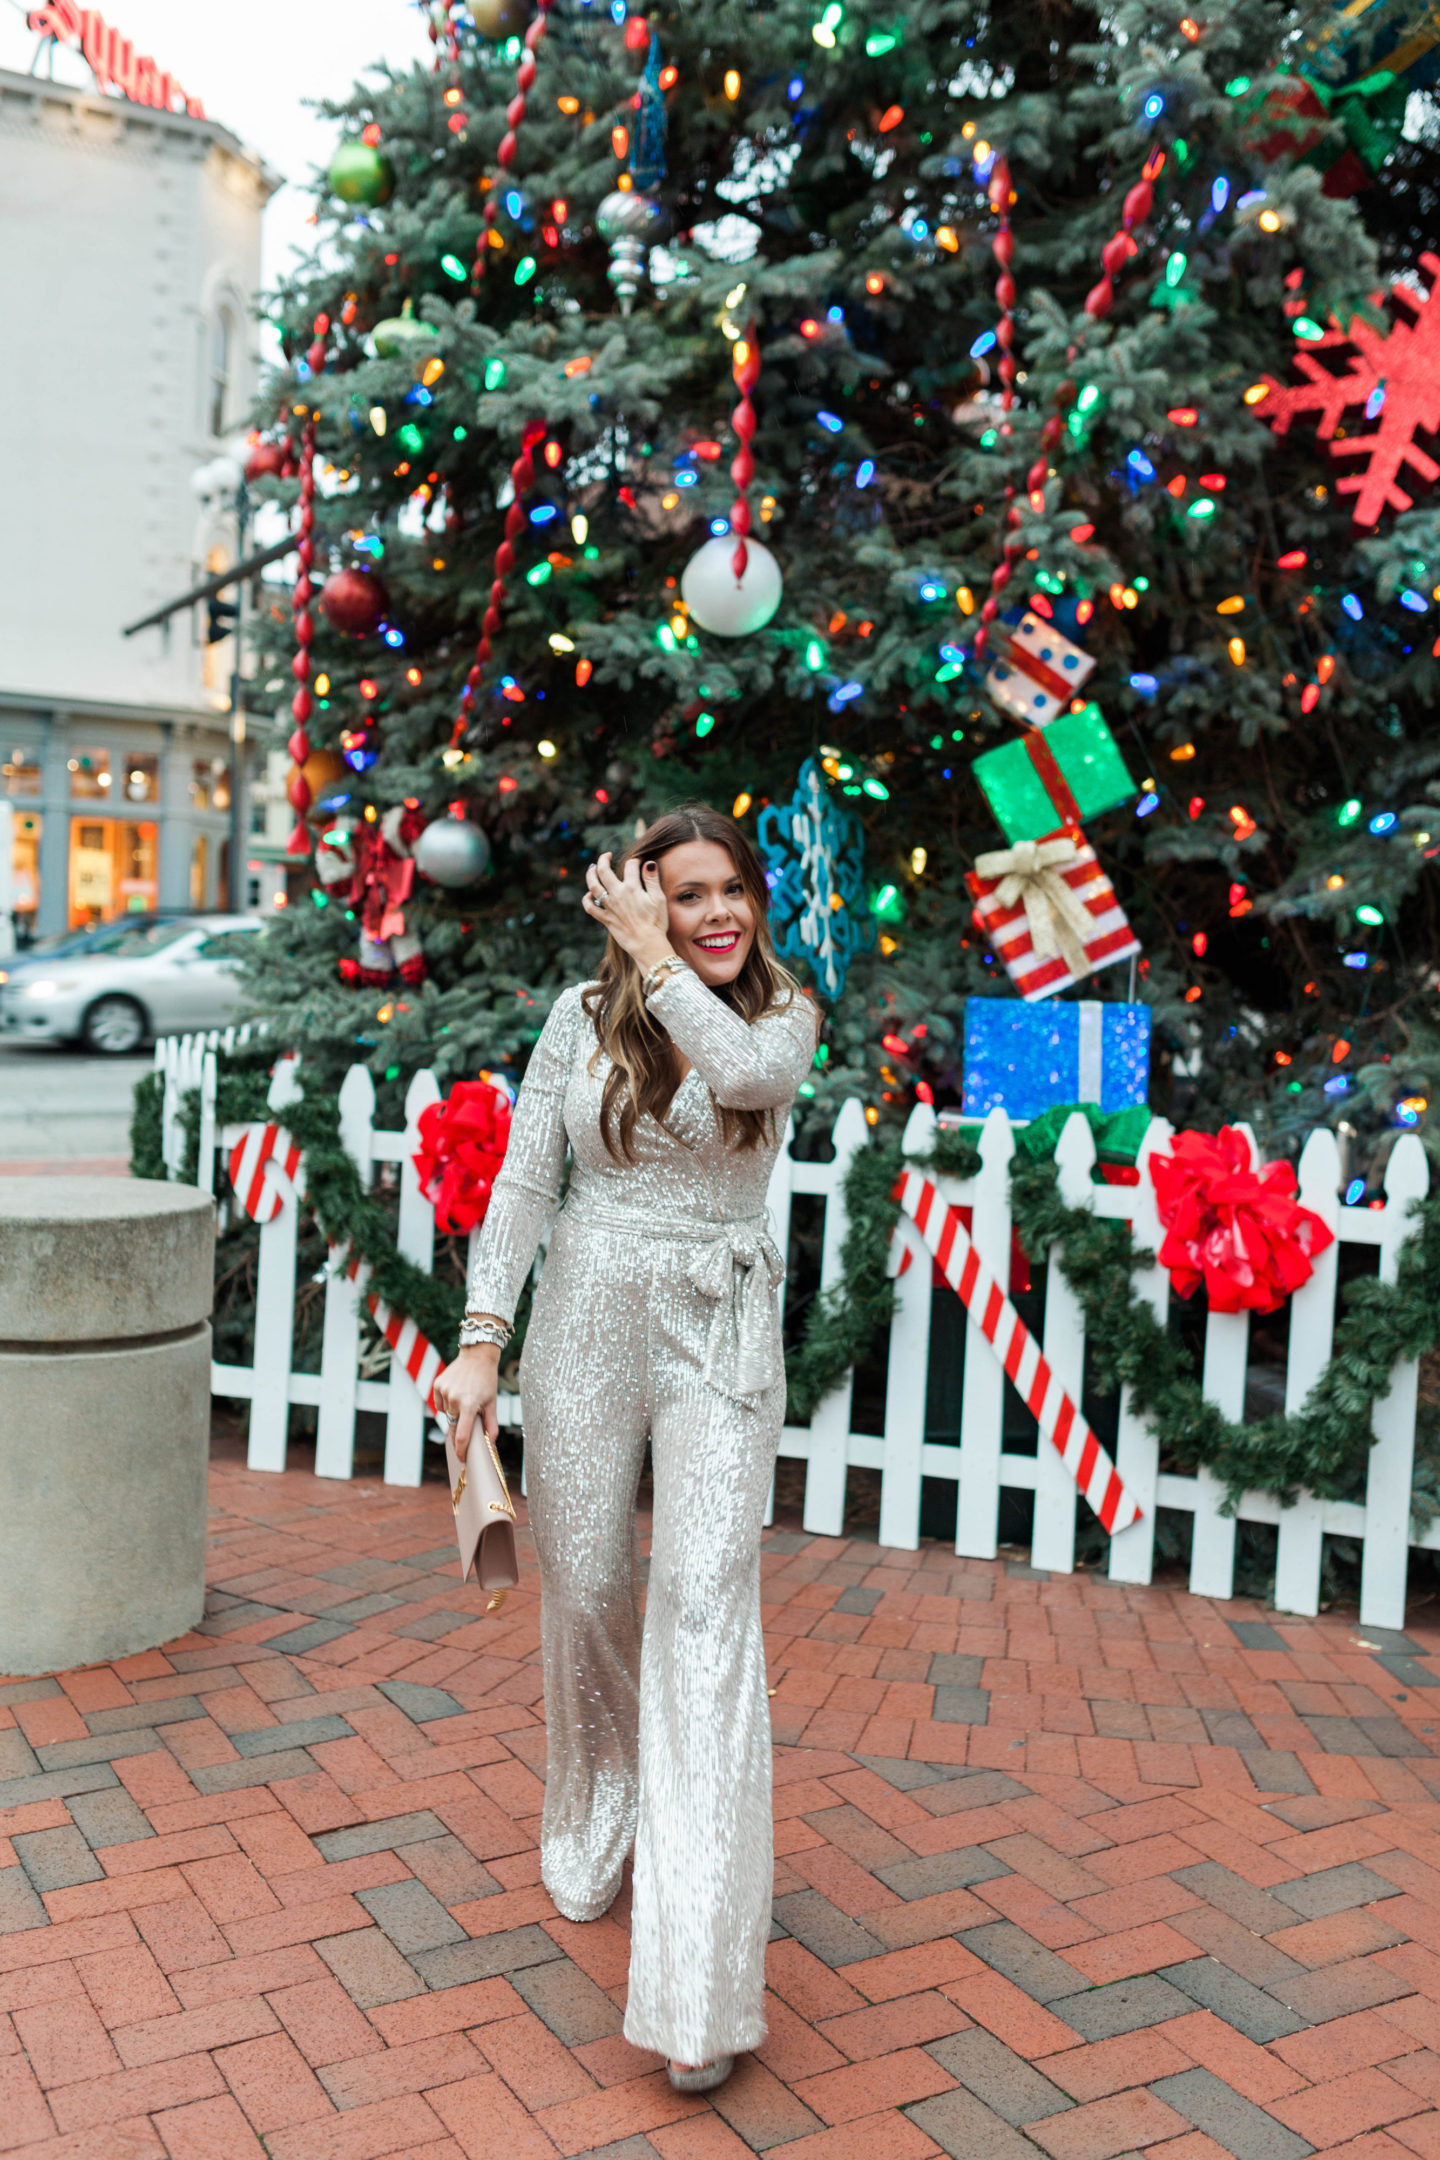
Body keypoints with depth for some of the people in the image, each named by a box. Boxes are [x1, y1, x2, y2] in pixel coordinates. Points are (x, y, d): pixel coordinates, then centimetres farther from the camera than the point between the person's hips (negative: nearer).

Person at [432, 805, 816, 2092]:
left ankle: (701, 1983, -8)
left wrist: (657, 958, -14)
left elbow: (748, 1073, -24)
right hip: (587, 1324, 2)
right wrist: (482, 1339, -4)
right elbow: (524, 1181, 3)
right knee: (585, 1595, 12)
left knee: (706, 1608, -10)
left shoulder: (785, 1017, 2)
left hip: (721, 1342, -2)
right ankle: (592, 1836, 41)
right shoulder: (583, 1017, 3)